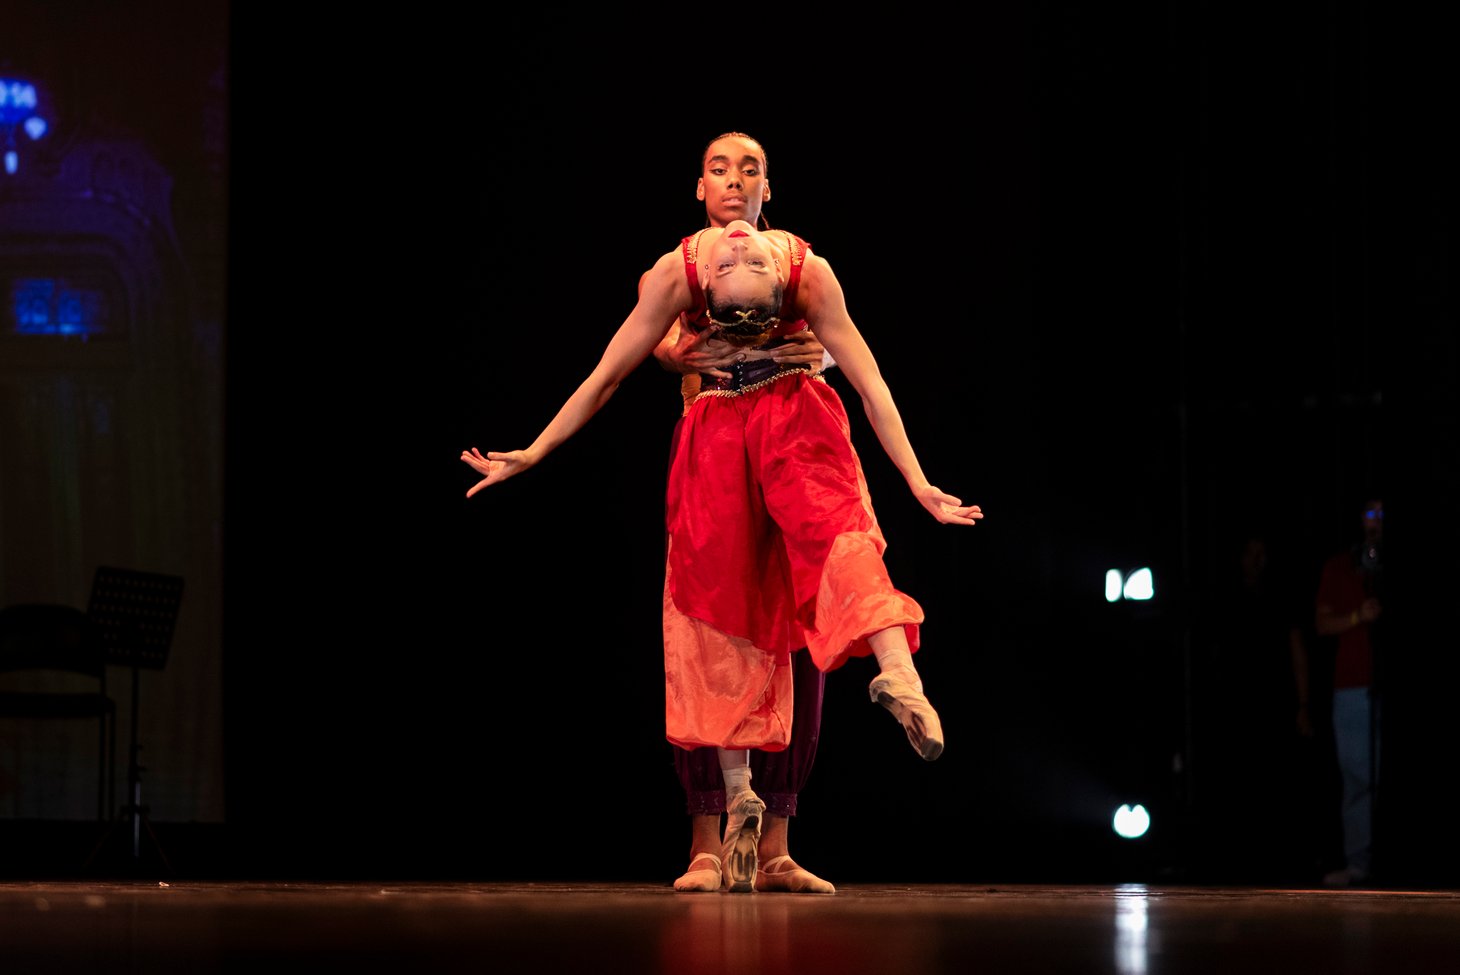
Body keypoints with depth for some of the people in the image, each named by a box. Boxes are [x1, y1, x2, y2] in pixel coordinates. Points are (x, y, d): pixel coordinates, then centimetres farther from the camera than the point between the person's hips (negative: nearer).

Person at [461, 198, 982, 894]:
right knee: (724, 600, -10)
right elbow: (605, 377, -6)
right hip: (718, 433, 0)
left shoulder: (809, 273, -16)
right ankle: (738, 796, -18)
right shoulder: (675, 274, -15)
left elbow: (869, 384, -12)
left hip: (796, 417, 0)